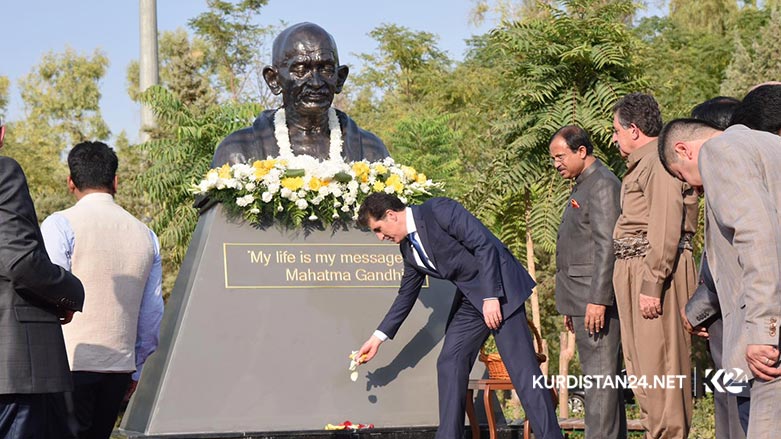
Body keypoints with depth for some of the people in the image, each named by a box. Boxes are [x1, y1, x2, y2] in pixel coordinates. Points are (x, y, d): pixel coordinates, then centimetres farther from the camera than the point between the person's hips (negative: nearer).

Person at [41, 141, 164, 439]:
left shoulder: (61, 226, -6)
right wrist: (138, 370, 22)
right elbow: (152, 314, 13)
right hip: (120, 367, 5)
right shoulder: (145, 235, 10)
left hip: (70, 363, -5)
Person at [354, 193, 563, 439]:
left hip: (499, 290, -8)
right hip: (471, 299, 8)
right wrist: (379, 337, 21)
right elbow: (406, 294, 21)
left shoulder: (439, 210, -14)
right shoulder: (408, 247, 10)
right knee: (449, 364, 2)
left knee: (521, 366, -10)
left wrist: (491, 297, -21)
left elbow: (485, 245, -18)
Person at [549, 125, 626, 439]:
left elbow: (607, 246, -19)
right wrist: (571, 306, 22)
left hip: (597, 301, -10)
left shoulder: (602, 184, -11)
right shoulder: (584, 186, 21)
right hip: (584, 300, 10)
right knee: (601, 376, 11)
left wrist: (598, 300, -23)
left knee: (600, 375, -10)